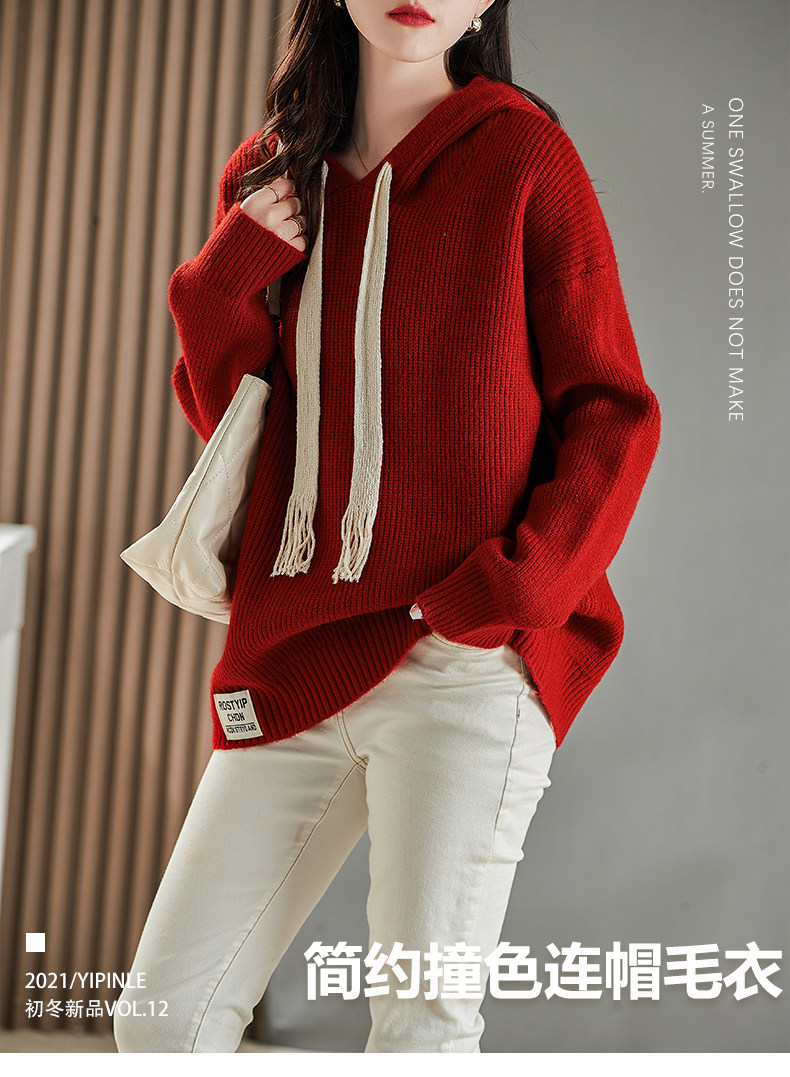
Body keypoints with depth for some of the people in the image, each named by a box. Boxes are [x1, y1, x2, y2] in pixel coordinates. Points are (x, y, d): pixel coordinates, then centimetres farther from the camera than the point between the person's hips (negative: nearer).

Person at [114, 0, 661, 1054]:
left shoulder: (522, 156, 1)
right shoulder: (269, 178, 15)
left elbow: (614, 413, -1)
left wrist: (513, 592, -14)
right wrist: (234, 269, 0)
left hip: (465, 661, -5)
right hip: (295, 667, 5)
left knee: (420, 1018, -8)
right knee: (163, 1011, 2)